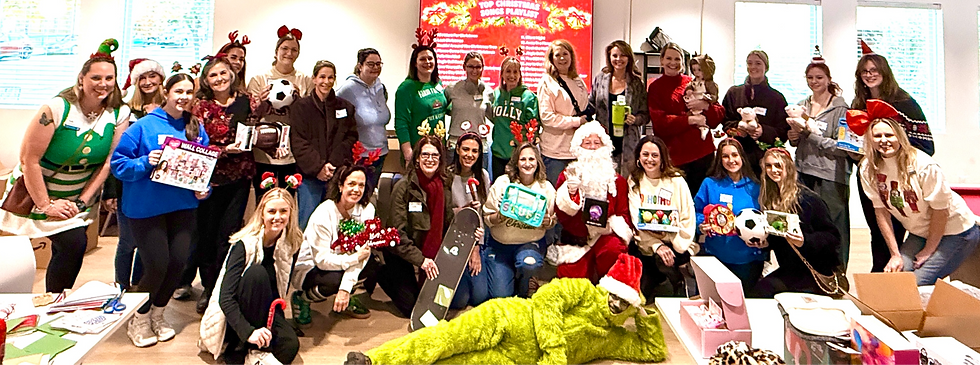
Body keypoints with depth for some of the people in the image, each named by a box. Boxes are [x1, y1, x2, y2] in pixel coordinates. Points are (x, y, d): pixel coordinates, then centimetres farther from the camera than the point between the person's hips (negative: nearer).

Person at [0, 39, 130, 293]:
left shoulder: (119, 113, -10)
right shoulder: (57, 109, -22)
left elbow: (108, 162, -6)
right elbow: (29, 159, -19)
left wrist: (81, 202, -8)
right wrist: (45, 205, -16)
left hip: (78, 197, 4)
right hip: (40, 193, -4)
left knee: (65, 251, 12)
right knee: (74, 243, -14)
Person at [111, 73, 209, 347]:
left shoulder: (197, 130, 7)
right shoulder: (144, 126, -6)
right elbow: (119, 162, -5)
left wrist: (204, 188, -3)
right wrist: (145, 163, -22)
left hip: (182, 206, 4)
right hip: (146, 207, -4)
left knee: (178, 262, 2)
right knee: (157, 265, -5)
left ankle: (157, 314, 29)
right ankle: (139, 319, 22)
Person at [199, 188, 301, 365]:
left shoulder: (292, 243, -6)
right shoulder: (245, 244, -20)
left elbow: (281, 291, 1)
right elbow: (225, 298, -26)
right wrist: (248, 331, -40)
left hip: (264, 314, 2)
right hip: (231, 319, -2)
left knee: (290, 346, -29)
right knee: (257, 272, -33)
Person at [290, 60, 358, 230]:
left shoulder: (345, 107, 12)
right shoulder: (301, 106, 5)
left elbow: (350, 138, 4)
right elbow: (298, 142, -3)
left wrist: (333, 164, -10)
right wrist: (317, 167, -14)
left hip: (337, 175, 2)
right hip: (309, 174, -2)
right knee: (306, 222, -2)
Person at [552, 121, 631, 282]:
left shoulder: (616, 179, 10)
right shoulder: (568, 175, 7)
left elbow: (624, 214, 7)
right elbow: (561, 215, -2)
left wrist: (612, 225, -14)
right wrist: (570, 193, -19)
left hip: (605, 235, 1)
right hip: (575, 240, 0)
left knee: (615, 249, -34)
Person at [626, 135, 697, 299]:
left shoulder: (676, 180, 0)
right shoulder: (634, 181, 5)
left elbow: (688, 220, -3)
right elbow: (637, 221, -5)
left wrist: (675, 245, -18)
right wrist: (656, 245, -19)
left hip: (675, 244, 0)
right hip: (646, 244, 1)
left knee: (662, 260, -30)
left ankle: (679, 284, -3)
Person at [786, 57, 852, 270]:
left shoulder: (840, 108, -5)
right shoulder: (801, 106, 12)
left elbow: (842, 147, -12)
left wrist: (811, 133, -17)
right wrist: (792, 137, 1)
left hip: (831, 176, -5)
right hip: (804, 172, 5)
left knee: (832, 226, -2)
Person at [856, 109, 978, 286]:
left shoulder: (923, 165, -24)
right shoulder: (868, 168, -11)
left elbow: (940, 210, -17)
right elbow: (881, 211, -5)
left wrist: (929, 250, -9)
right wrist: (895, 254, -5)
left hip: (955, 232, -5)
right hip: (919, 234, 5)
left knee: (917, 284, -15)